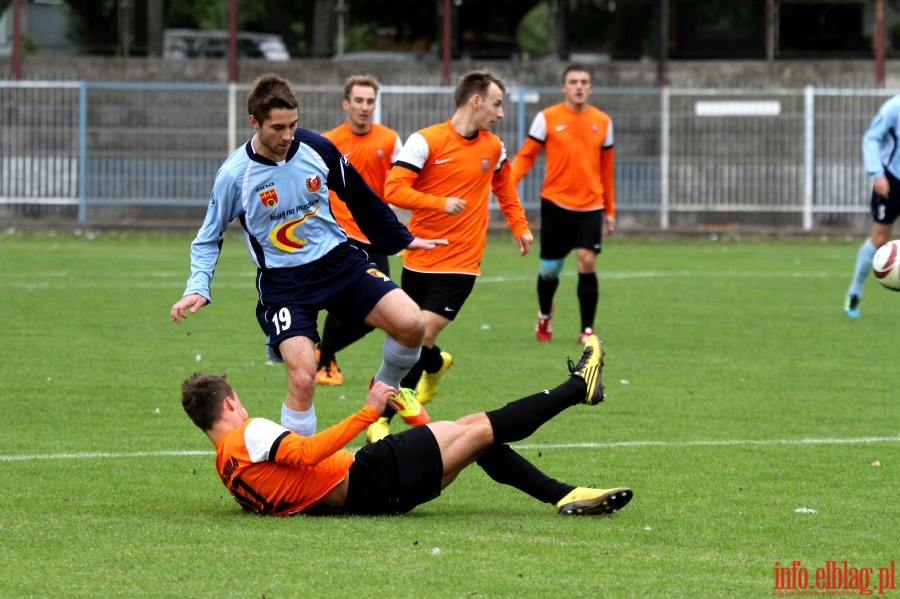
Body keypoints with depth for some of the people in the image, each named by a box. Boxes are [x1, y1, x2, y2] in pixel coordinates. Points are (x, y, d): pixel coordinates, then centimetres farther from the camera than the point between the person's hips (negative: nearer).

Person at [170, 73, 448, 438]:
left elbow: (360, 199, 11)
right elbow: (208, 239, 2)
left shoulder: (317, 149, -7)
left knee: (410, 324, -15)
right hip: (283, 282, -3)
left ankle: (386, 389, 17)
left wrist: (403, 239, 18)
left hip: (338, 259, 3)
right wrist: (198, 288, -13)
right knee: (302, 378, -21)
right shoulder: (235, 175, -13)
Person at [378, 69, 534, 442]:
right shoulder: (426, 141, -9)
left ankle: (383, 419, -5)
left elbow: (504, 187, 29)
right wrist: (441, 203, -25)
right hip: (419, 259, -1)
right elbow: (394, 190, -16)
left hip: (461, 263, 1)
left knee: (422, 336, -13)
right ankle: (437, 364, 46)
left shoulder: (493, 148, 7)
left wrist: (519, 226, 25)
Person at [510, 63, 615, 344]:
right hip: (556, 204, -1)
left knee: (587, 263, -14)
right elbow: (525, 155, -1)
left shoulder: (603, 122, 7)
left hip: (590, 206, 1)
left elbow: (606, 169, 14)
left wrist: (610, 211, 16)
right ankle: (544, 315, 37)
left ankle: (587, 330, -6)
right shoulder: (547, 118, -2)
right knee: (550, 270, 6)